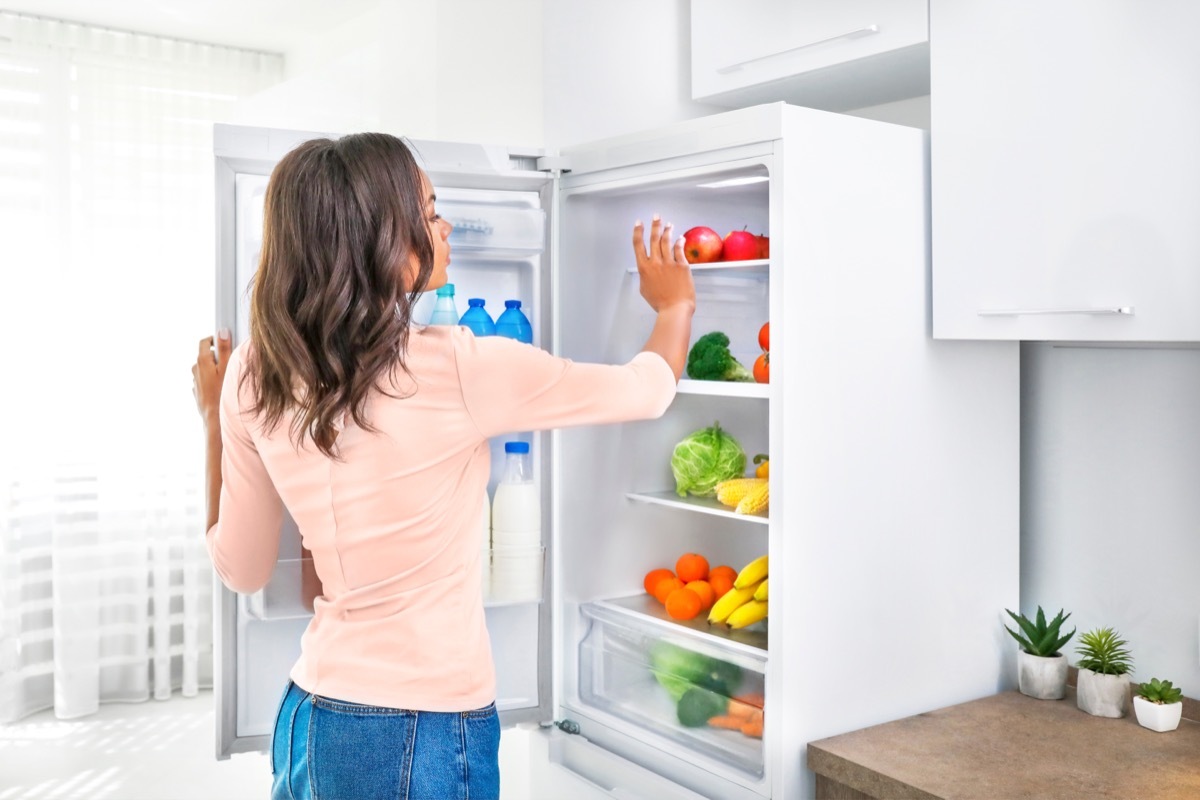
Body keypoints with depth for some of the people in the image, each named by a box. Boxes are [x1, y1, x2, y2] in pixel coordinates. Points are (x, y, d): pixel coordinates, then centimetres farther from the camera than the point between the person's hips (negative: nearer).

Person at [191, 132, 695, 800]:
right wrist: (676, 305, 16)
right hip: (423, 731, -5)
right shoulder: (458, 369, -20)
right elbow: (647, 390, -5)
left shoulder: (253, 379, -5)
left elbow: (242, 569, 7)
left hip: (308, 713, 6)